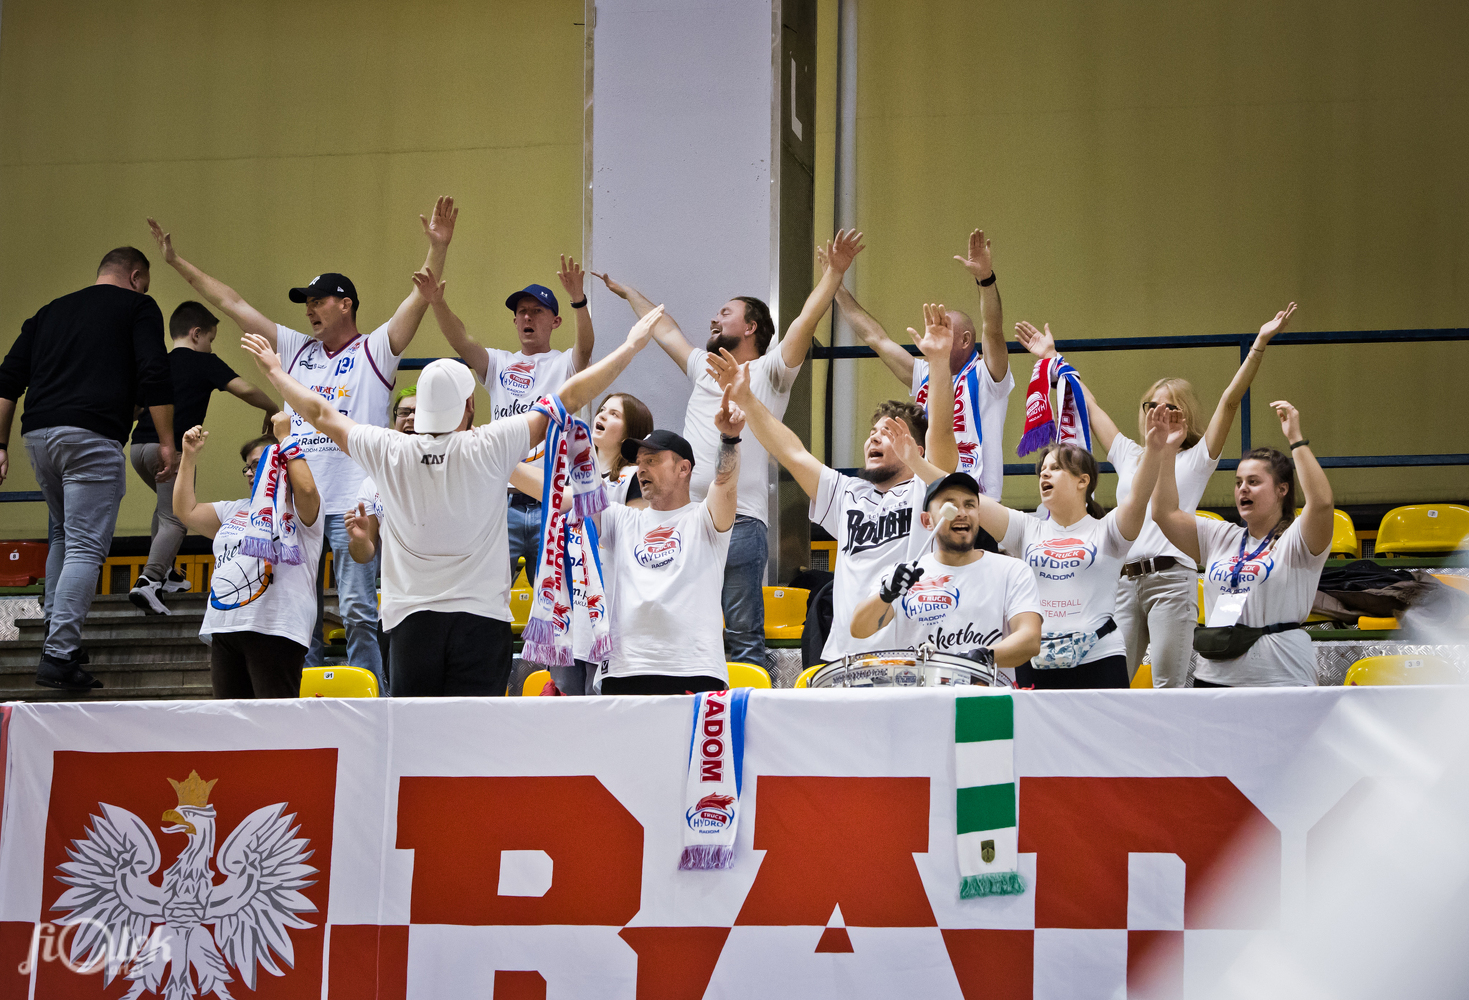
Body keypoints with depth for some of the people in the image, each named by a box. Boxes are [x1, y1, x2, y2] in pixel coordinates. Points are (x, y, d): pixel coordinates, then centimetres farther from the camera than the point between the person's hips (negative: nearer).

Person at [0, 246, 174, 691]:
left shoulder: (51, 311, 25)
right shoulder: (137, 307, 10)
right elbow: (153, 375, -4)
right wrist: (167, 443, -3)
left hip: (38, 435, 6)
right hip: (92, 437, -6)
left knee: (65, 534, 25)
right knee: (86, 547, -7)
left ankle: (57, 634, 21)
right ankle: (59, 655, -16)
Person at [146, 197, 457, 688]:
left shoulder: (374, 351, 4)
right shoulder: (297, 350, 19)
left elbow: (421, 298, -7)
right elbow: (231, 303, 22)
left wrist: (438, 248, -21)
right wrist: (178, 262, 23)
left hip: (352, 504, -6)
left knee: (358, 613, -8)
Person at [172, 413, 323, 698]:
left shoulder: (298, 511, 5)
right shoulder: (235, 511, 28)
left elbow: (306, 490, -18)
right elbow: (188, 511, 25)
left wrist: (286, 439, -9)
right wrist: (189, 456, 20)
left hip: (274, 630, -8)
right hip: (225, 629, 8)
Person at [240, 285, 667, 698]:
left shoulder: (390, 452, 2)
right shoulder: (490, 448, -5)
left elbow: (321, 414, 18)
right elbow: (570, 398, 0)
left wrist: (275, 372, 35)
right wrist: (631, 346, 9)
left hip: (411, 620, 2)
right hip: (480, 617, -2)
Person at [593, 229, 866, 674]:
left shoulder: (768, 373, 5)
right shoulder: (705, 370, 25)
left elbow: (805, 322, -7)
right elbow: (665, 330, 38)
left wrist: (833, 274, -18)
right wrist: (627, 292, 48)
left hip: (740, 525, -7)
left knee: (742, 636, -8)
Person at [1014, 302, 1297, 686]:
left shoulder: (1195, 459, 10)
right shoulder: (1128, 456, 22)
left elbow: (1230, 401, 2)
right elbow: (1089, 406, 30)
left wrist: (1259, 346, -7)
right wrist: (1052, 359, 35)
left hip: (1170, 578, -4)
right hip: (1123, 579, 4)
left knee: (1168, 688, -7)